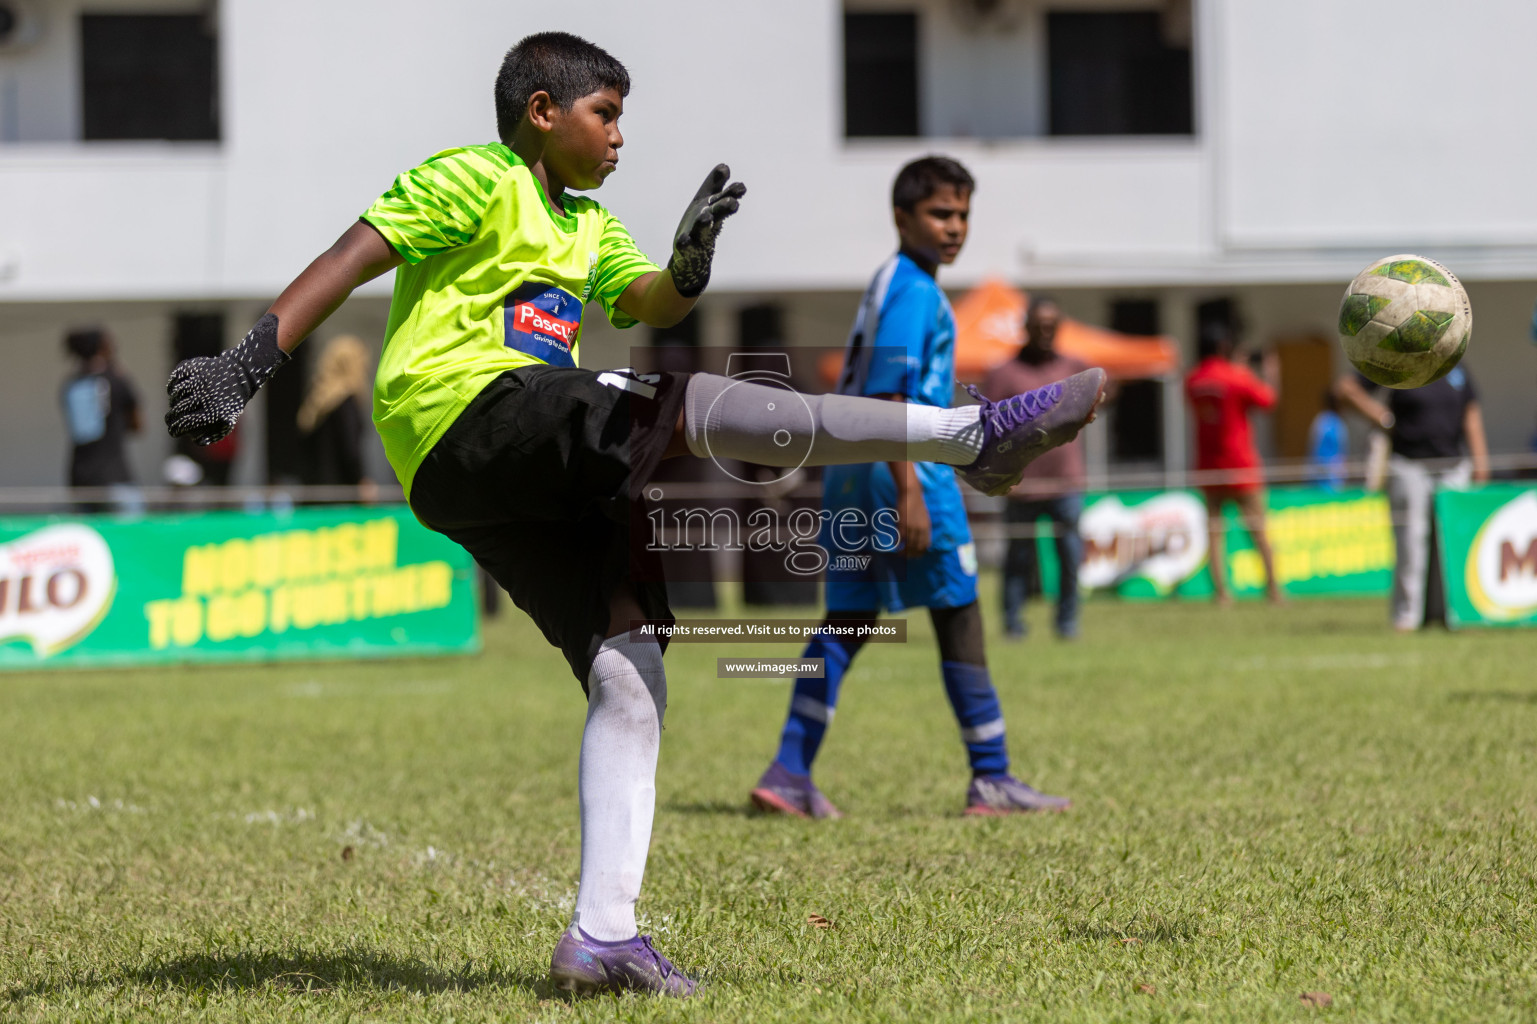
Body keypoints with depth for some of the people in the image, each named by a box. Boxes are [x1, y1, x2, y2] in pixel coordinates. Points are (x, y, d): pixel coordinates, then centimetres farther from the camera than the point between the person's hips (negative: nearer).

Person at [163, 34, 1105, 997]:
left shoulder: (589, 225, 28)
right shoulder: (474, 181, 4)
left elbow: (646, 303, 12)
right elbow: (350, 260, -5)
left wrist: (689, 269, -11)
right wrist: (250, 364, -15)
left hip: (545, 483, 9)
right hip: (467, 419, -9)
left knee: (630, 673, -2)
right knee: (692, 405, -24)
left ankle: (603, 933, -5)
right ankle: (976, 435, -30)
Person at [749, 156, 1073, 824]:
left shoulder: (888, 283, 18)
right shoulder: (913, 291, -12)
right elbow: (888, 395, -20)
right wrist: (910, 493, -24)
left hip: (849, 470, 9)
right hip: (902, 467, -9)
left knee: (846, 624, 7)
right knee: (960, 621, 0)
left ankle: (789, 773, 0)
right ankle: (991, 780, 5)